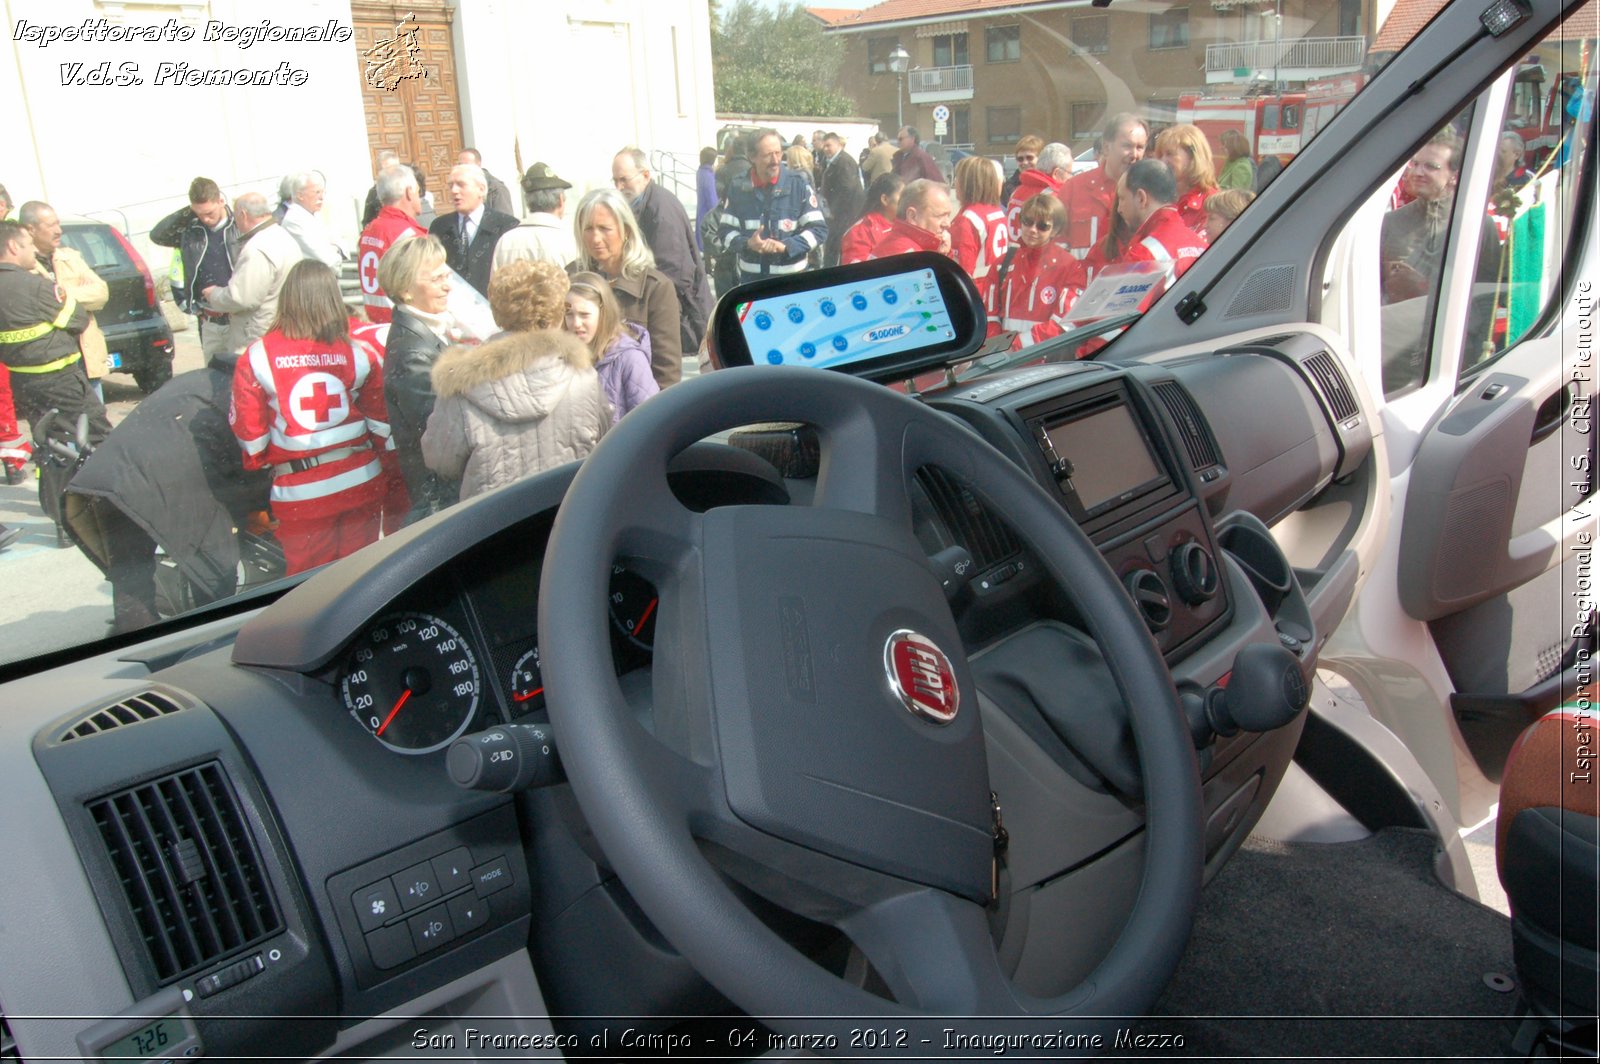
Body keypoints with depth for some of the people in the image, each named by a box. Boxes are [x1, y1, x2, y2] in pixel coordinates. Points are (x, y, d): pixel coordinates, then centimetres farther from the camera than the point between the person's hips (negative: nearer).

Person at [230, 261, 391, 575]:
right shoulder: (359, 354, -5)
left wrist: (261, 465, 18)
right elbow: (381, 423, 3)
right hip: (361, 483, 2)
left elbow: (249, 433, -2)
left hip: (298, 493, -1)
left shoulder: (257, 357, -9)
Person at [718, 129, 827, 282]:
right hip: (750, 277, 2)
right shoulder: (739, 187, 0)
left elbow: (819, 230, -7)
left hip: (791, 277, -2)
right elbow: (726, 231, 5)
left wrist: (785, 246, -21)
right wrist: (747, 243, -16)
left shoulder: (799, 183, -5)